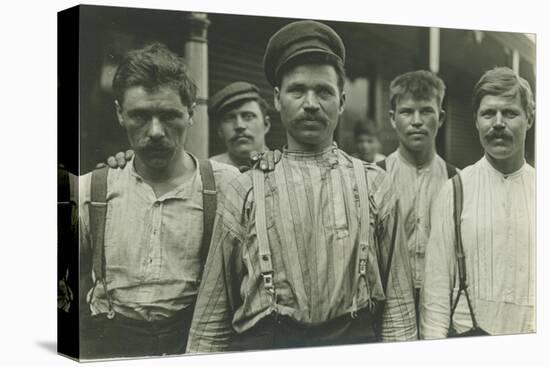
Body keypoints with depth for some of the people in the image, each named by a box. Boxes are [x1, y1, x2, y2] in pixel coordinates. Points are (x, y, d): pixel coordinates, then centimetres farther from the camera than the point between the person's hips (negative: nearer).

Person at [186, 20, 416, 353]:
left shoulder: (375, 185, 6)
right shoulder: (243, 194, 4)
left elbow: (398, 303, 4)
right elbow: (213, 315, 5)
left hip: (357, 342, 1)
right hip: (263, 348, -1)